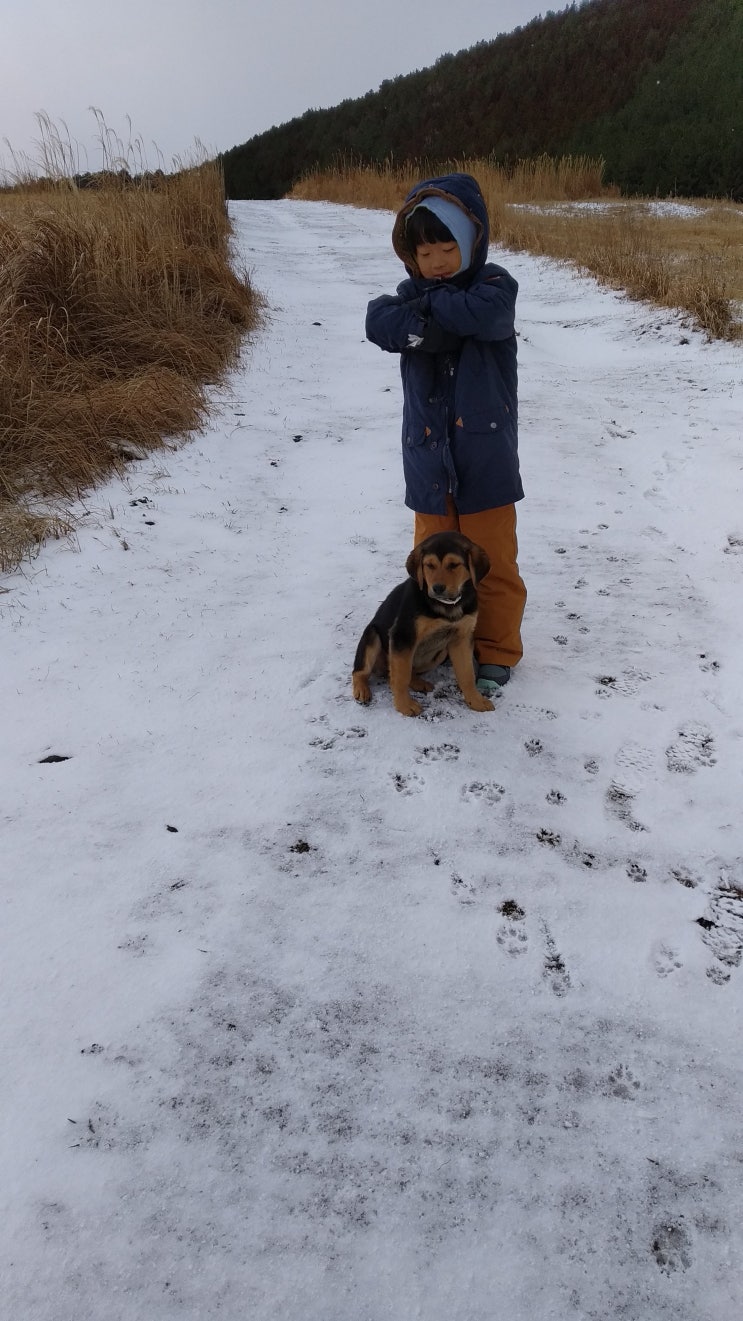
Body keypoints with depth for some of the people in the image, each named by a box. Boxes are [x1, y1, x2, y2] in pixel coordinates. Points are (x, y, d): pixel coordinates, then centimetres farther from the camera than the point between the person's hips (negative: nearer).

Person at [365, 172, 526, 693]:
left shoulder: (494, 284, -2)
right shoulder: (412, 292, 7)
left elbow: (485, 314, -27)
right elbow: (380, 322, -15)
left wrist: (431, 302, -12)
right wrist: (446, 320, -19)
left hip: (485, 452, -3)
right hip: (428, 453, 4)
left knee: (492, 560, 5)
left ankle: (496, 651, 22)